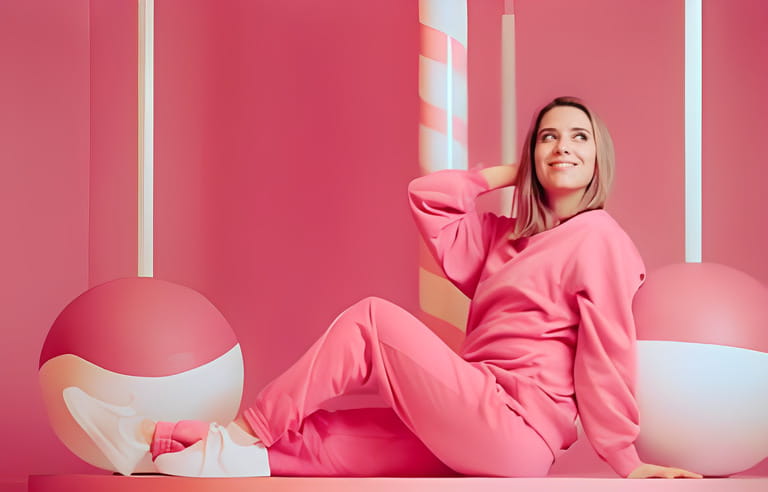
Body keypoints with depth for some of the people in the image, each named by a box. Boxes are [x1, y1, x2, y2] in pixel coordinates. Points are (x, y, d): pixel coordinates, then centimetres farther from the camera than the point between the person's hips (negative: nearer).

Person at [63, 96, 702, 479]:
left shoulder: (597, 238, -2)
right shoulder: (505, 239, 21)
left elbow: (607, 356, -7)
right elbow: (425, 196, 19)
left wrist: (626, 462, -7)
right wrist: (511, 174, 18)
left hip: (519, 432, -8)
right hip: (471, 441, 8)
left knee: (373, 320, -13)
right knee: (313, 438, -5)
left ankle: (239, 442, -9)